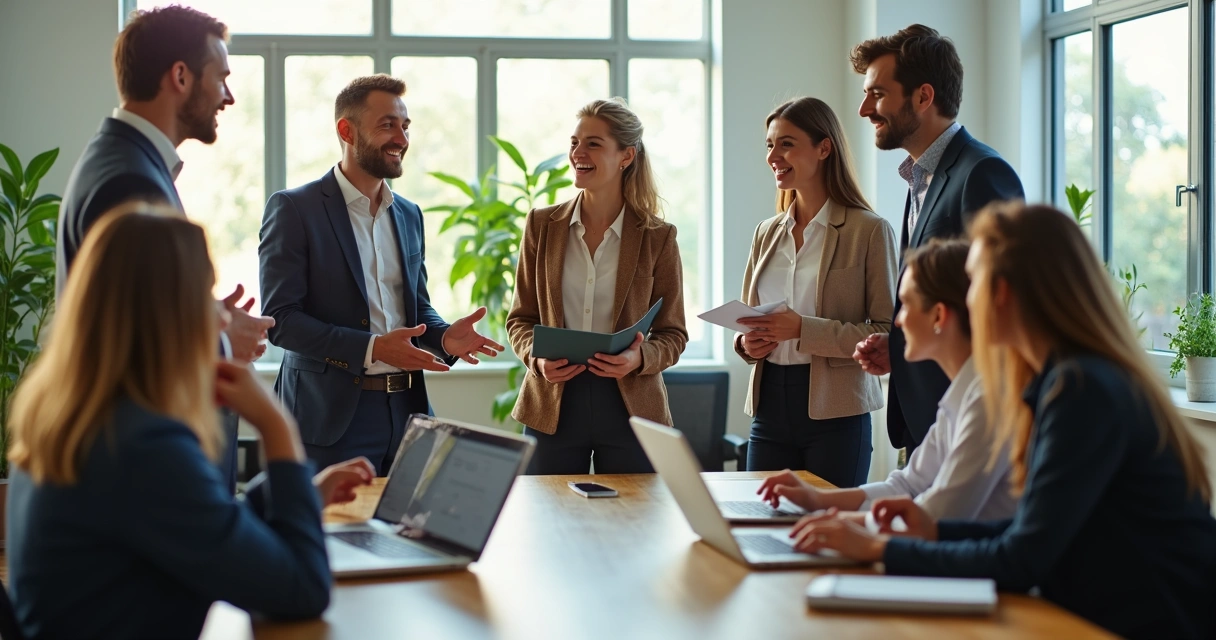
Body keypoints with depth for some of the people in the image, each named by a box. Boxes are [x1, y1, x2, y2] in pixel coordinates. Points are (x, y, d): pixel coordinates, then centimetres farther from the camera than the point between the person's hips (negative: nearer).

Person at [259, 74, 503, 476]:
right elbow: (280, 318, -12)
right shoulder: (293, 209, -6)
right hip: (333, 418, -6)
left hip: (407, 412, 6)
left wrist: (445, 337, -4)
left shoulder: (409, 215, 14)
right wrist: (372, 348, -22)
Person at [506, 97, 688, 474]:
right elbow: (520, 317, 9)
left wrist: (640, 358, -18)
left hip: (630, 405, -1)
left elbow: (673, 333, 2)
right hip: (552, 404, 1)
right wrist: (537, 358, -11)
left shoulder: (658, 237, -1)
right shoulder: (542, 225, 5)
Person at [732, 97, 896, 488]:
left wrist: (804, 330, -19)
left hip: (835, 413, -5)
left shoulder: (869, 231, -4)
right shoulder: (767, 233, 13)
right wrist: (747, 344, -2)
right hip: (771, 407, 5)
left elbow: (888, 333, -10)